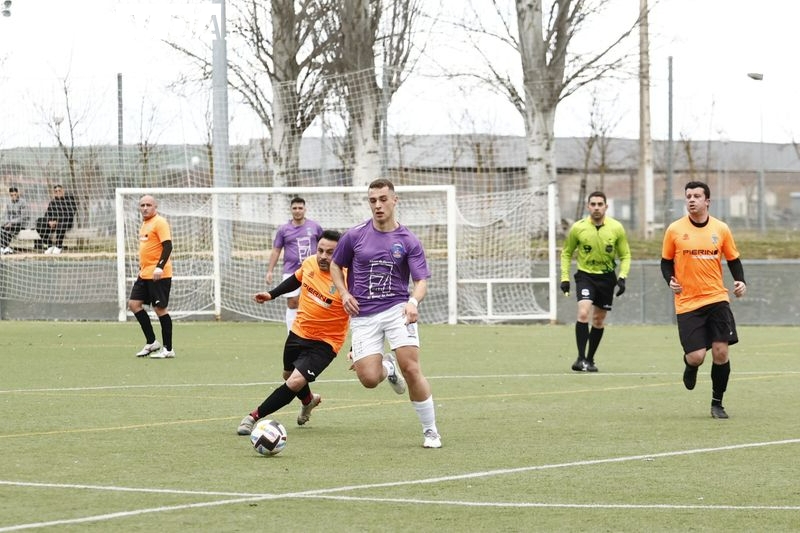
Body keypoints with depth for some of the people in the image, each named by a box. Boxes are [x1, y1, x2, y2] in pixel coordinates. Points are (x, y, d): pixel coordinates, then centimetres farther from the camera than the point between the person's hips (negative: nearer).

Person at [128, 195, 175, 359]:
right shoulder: (144, 223, 16)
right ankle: (151, 342, 12)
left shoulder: (160, 222, -12)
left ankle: (168, 349, 2)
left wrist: (160, 267, -28)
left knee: (160, 308, -5)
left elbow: (168, 246, -20)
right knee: (134, 304, 4)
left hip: (159, 276, -9)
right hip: (144, 275, 9)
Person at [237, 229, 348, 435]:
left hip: (324, 343, -7)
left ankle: (254, 417, -10)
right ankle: (309, 400, 61)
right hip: (299, 332, 7)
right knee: (288, 375, 28)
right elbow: (295, 279, 14)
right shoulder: (309, 263, -10)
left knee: (295, 382, -23)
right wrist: (272, 294, 12)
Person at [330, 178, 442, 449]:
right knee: (368, 379, -11)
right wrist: (344, 293, 1)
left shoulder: (409, 241, 0)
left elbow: (421, 280, -4)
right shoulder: (354, 236, 3)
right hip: (363, 314, 1)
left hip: (397, 309, -1)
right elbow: (336, 265, 18)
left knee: (411, 369, -17)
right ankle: (387, 367, 29)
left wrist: (413, 301, -26)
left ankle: (430, 431, -1)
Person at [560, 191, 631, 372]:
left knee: (599, 319, 8)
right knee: (583, 313, -21)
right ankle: (581, 358, -17)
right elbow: (566, 253, 5)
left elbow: (625, 255, 4)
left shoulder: (616, 228, -7)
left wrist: (622, 277, -9)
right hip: (585, 275, -2)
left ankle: (590, 359, 22)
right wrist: (565, 278, -2)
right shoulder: (578, 228, -9)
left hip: (607, 277, 2)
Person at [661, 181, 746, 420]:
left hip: (717, 299, 1)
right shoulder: (675, 230, -1)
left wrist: (740, 282, -4)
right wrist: (670, 280, -11)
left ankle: (717, 403, 12)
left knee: (720, 352, -6)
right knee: (696, 357, -10)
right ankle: (689, 365, 30)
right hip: (687, 303, -1)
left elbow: (733, 259, 13)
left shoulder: (721, 229, 3)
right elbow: (666, 262, 8)